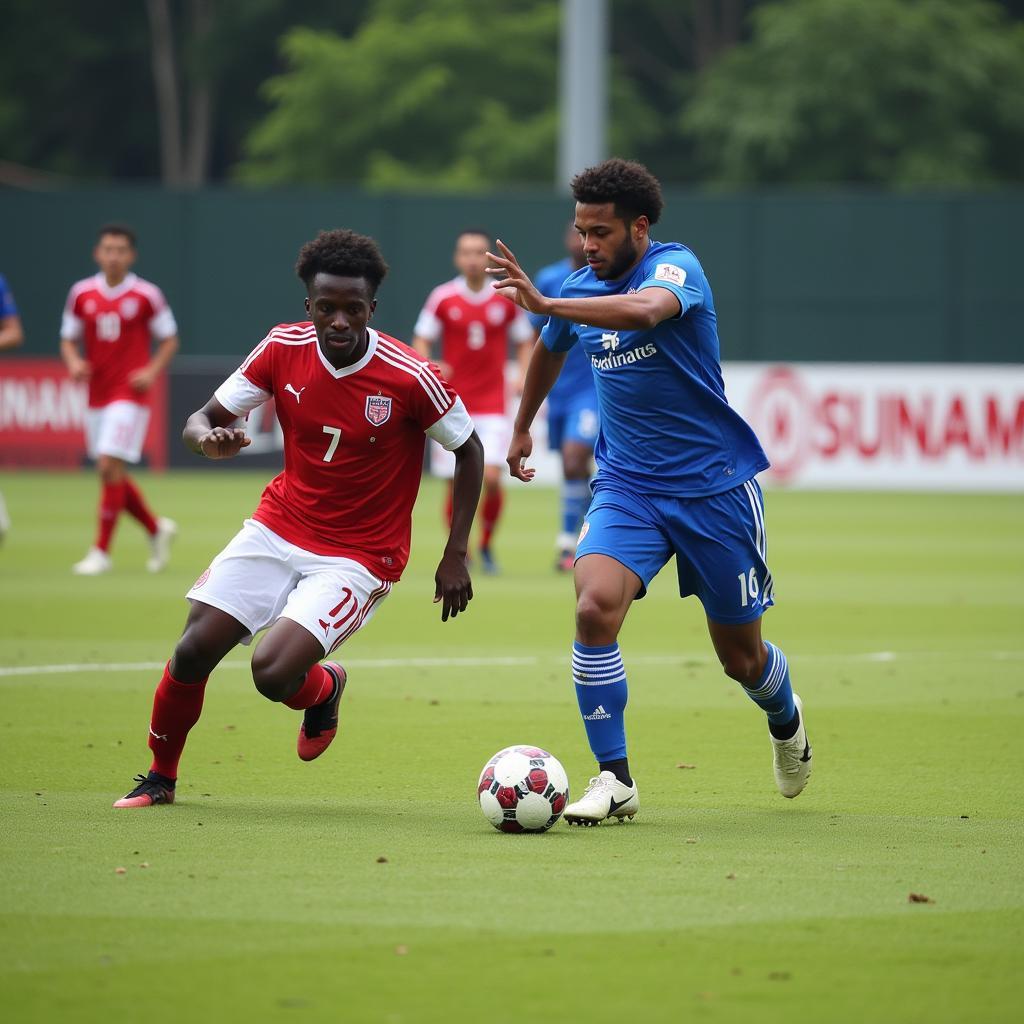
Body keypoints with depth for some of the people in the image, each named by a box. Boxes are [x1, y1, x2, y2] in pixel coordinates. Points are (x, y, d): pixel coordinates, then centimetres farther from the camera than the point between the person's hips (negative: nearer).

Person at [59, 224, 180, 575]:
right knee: (113, 475, 9)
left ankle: (101, 552, -8)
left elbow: (169, 339, 4)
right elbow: (69, 338, 13)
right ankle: (157, 528, 32)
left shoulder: (147, 295, -5)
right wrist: (74, 362, -8)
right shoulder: (81, 293, 5)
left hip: (130, 394, -5)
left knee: (110, 467, -14)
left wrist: (152, 371, -11)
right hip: (97, 395, 5)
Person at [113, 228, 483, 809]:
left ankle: (323, 688, 16)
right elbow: (202, 420, 0)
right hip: (277, 528, 4)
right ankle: (160, 778, 19)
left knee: (273, 672, -22)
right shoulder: (283, 349, -8)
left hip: (360, 558, -4)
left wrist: (455, 555, -6)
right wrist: (210, 438, -26)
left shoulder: (410, 378, -19)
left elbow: (469, 450, -4)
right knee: (194, 651, -7)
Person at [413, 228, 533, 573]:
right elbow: (421, 341, 3)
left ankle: (487, 546, 9)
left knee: (492, 478, -13)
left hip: (492, 405, 0)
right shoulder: (443, 298, -1)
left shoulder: (506, 299, 2)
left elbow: (524, 342, 12)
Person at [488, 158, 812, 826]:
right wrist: (522, 427, 38)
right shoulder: (581, 288, 2)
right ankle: (614, 779, -15)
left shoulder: (676, 267, -16)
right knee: (595, 607, -24)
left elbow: (645, 309, -41)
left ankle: (785, 719, 46)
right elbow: (550, 350, 26)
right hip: (627, 486, 4)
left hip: (715, 488, -4)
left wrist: (545, 303, -48)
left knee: (742, 657, 9)